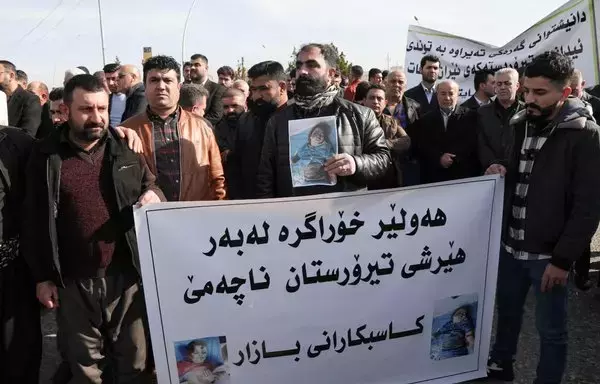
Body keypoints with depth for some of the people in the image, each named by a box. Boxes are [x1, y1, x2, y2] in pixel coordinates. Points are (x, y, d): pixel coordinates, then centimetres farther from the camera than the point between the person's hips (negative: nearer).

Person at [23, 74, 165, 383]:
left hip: (125, 274, 1)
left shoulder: (126, 149, 1)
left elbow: (151, 187, 13)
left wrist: (154, 195, -12)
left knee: (132, 357, 13)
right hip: (72, 280, 0)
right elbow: (34, 221, 1)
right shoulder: (45, 156, -2)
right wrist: (42, 276, -1)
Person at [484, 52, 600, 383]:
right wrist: (503, 173, -3)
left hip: (548, 253, -6)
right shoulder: (522, 123, 6)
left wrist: (563, 259, -15)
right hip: (510, 244, 6)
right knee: (507, 310, 21)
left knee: (551, 330, 8)